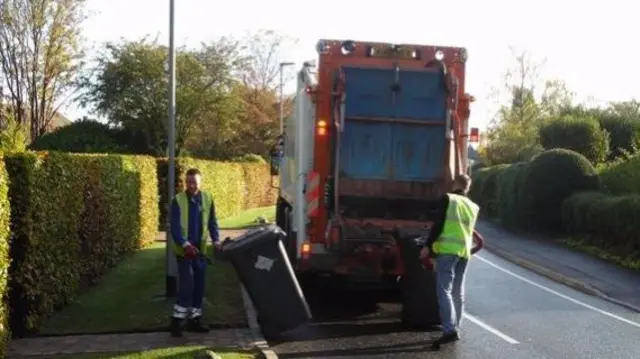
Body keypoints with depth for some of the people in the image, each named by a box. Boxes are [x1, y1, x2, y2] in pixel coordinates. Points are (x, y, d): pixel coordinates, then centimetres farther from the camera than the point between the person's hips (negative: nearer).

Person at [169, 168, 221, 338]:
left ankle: (194, 320, 20)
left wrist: (216, 240, -5)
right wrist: (185, 244, -26)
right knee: (187, 284, -11)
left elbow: (212, 222, 9)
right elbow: (174, 226, -13)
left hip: (200, 249, 5)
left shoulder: (207, 198, 4)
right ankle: (176, 320, -1)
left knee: (199, 286, 9)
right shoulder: (178, 200, -9)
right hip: (184, 250, -5)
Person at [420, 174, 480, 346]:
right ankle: (455, 328, 17)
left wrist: (428, 245, -7)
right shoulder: (474, 207, 15)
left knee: (444, 290, -9)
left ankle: (450, 330, -20)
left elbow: (439, 224, -9)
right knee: (458, 292, 14)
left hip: (447, 249, -6)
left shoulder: (448, 199, -2)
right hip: (464, 251, 6)